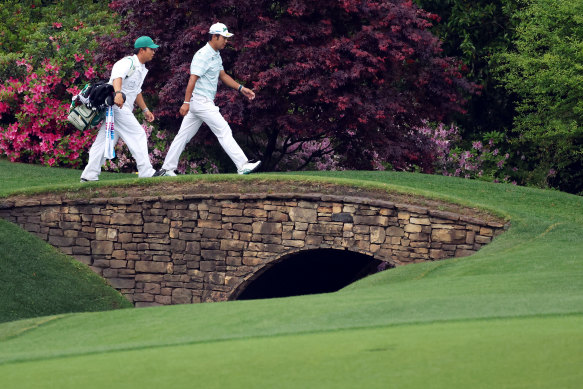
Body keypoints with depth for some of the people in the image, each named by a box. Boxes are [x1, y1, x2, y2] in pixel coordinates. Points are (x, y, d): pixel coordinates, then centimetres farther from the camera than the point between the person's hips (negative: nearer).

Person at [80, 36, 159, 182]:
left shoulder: (141, 69, 21)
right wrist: (118, 93, -50)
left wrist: (145, 110, 32)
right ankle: (146, 172, -13)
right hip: (116, 105, -10)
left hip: (124, 108, 10)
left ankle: (89, 175, 4)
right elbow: (117, 76, -32)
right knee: (137, 134, -11)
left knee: (105, 140, 6)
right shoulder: (128, 62, -12)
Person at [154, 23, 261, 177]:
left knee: (184, 135, 10)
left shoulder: (216, 55, 17)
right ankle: (243, 166, -13)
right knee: (224, 131, -11)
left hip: (205, 102, 10)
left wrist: (241, 88, 19)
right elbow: (193, 79, -21)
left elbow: (223, 75, 27)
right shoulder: (203, 55, -16)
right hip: (200, 100, -10)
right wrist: (186, 102, -26)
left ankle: (167, 169, 12)